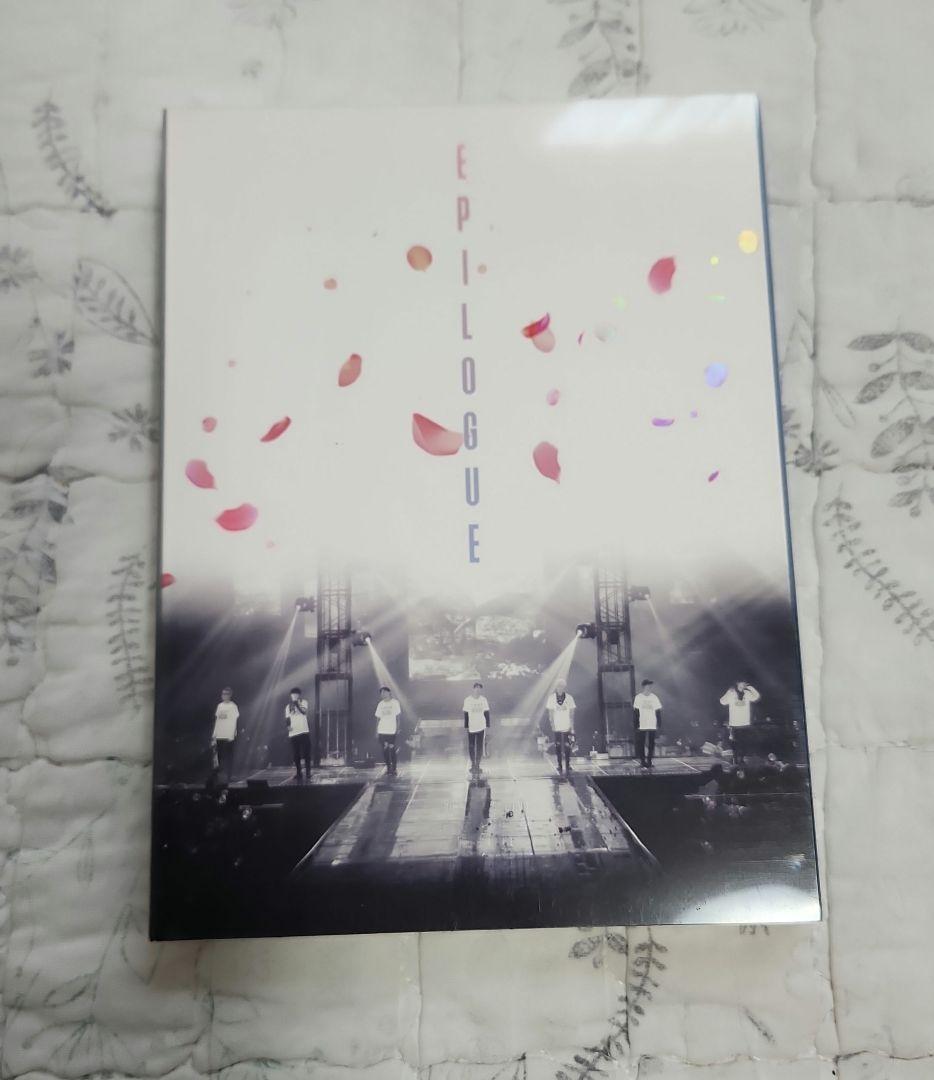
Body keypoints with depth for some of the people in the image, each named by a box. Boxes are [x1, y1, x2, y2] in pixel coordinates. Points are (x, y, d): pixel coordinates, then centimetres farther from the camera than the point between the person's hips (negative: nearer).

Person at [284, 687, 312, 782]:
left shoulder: (303, 702, 2)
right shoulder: (288, 706, 13)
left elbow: (304, 711, -17)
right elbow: (287, 719, 15)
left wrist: (296, 703, -21)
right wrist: (287, 726, -4)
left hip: (304, 732, -3)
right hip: (293, 733, 3)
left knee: (306, 754, -4)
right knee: (296, 755, 4)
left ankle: (308, 773, 3)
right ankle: (298, 773, 16)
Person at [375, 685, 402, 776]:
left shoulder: (395, 702, 0)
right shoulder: (380, 704, 11)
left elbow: (398, 716, -1)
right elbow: (378, 718, 12)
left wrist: (397, 728, -8)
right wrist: (376, 730, 7)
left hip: (391, 730, -4)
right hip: (382, 730, 4)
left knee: (392, 749, -7)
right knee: (385, 749, 5)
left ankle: (393, 769, 0)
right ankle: (388, 768, 17)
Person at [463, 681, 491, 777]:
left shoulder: (483, 700, -4)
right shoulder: (467, 700, -9)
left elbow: (487, 713, 2)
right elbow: (466, 714, -4)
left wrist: (487, 726, 1)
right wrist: (466, 726, -3)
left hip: (481, 727, 1)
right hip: (471, 727, -1)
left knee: (480, 747, 7)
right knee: (471, 747, 8)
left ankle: (477, 765, 20)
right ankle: (473, 764, 26)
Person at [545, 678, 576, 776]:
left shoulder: (569, 698, -3)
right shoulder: (552, 698, -2)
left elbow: (571, 713, 1)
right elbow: (550, 713, 2)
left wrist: (572, 727, -3)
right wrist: (552, 725, -5)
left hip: (567, 727, -1)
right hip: (557, 727, 1)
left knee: (567, 747, -2)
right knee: (558, 746, 5)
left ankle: (567, 766, 9)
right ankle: (559, 766, 17)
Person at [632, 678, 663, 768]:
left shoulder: (654, 697, 3)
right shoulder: (638, 697, -2)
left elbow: (658, 712, 6)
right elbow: (635, 712, 0)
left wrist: (659, 724, 2)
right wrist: (636, 724, -5)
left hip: (652, 726, 2)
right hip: (641, 726, -2)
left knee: (651, 744, 5)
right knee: (641, 744, 1)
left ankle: (649, 760, 16)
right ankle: (642, 760, 11)